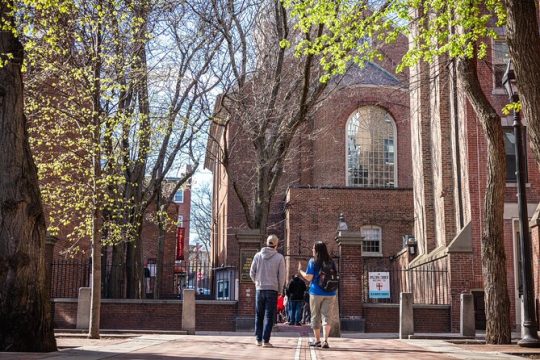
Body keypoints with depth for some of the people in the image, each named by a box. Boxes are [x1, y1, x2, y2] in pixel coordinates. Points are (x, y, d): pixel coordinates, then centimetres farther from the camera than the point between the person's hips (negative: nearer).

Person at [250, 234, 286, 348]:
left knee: (259, 315, 13)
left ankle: (258, 339, 13)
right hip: (272, 290, -2)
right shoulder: (279, 257, -4)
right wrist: (280, 289, 9)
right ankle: (266, 340, -4)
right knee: (269, 316, 1)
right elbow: (282, 276, -3)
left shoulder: (258, 255, 3)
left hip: (259, 289, 2)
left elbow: (252, 273, 5)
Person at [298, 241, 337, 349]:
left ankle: (317, 340, 17)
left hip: (316, 292, -3)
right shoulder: (330, 261, 6)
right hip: (330, 293, 3)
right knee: (325, 316, 2)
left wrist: (300, 270, 5)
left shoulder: (313, 261, -6)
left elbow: (309, 277, -9)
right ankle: (325, 341, -11)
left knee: (315, 317, 10)